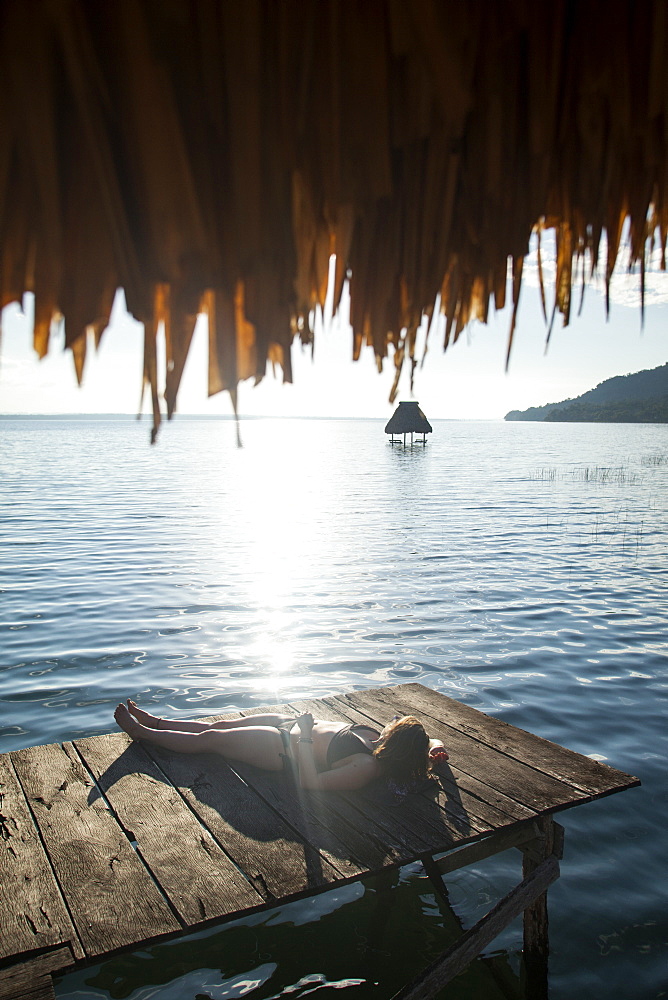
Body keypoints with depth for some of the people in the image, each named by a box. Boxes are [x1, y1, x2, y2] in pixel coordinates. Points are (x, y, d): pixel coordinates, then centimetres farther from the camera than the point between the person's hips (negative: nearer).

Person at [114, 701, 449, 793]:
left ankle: (143, 731, 28)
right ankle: (157, 722, 39)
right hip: (290, 724, 8)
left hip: (286, 750, -8)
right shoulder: (376, 739, -11)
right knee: (219, 726, 19)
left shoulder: (365, 767, -32)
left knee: (209, 738, 6)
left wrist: (305, 737, -32)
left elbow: (310, 782, -33)